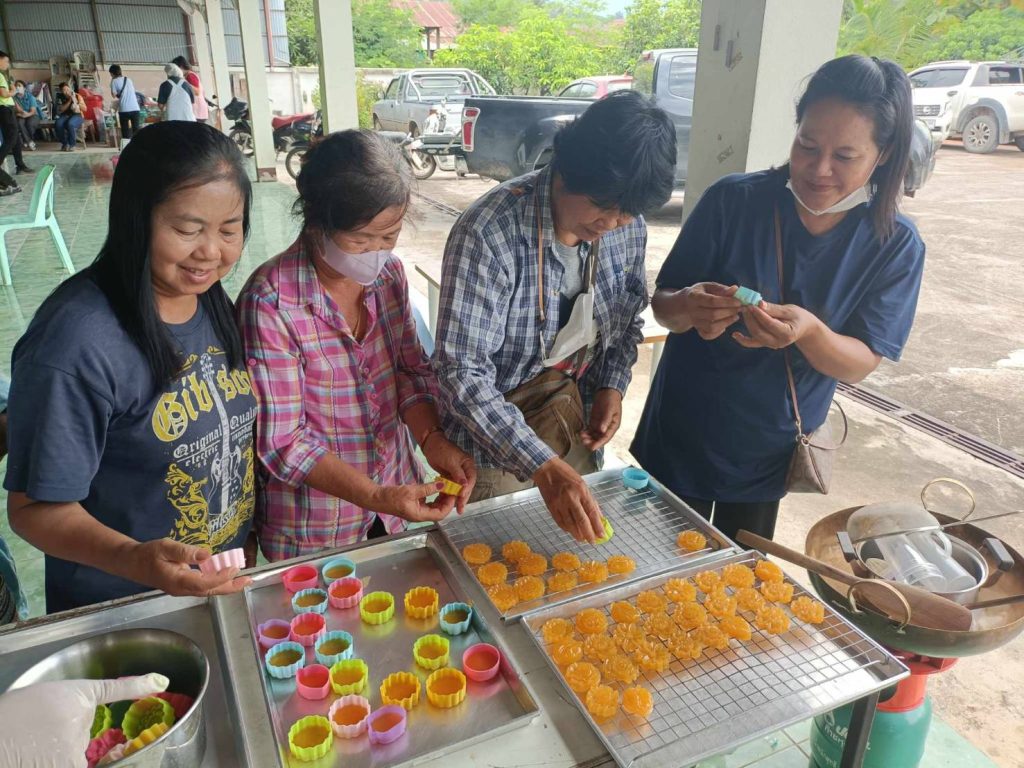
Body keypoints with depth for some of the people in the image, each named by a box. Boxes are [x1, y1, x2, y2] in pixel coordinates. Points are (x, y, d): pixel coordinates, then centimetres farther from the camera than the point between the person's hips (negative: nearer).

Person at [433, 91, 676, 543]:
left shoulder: (628, 228, -8)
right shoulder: (490, 233, -28)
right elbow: (462, 372, -32)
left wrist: (612, 386, -7)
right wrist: (543, 466, -37)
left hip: (575, 428, 6)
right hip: (493, 443, -5)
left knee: (577, 550, 23)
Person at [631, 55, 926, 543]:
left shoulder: (896, 245, -11)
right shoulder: (734, 200, -15)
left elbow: (860, 364, -12)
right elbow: (662, 305, -9)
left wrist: (808, 331, -33)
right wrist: (688, 307, -33)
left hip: (770, 453, 1)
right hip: (682, 438, -1)